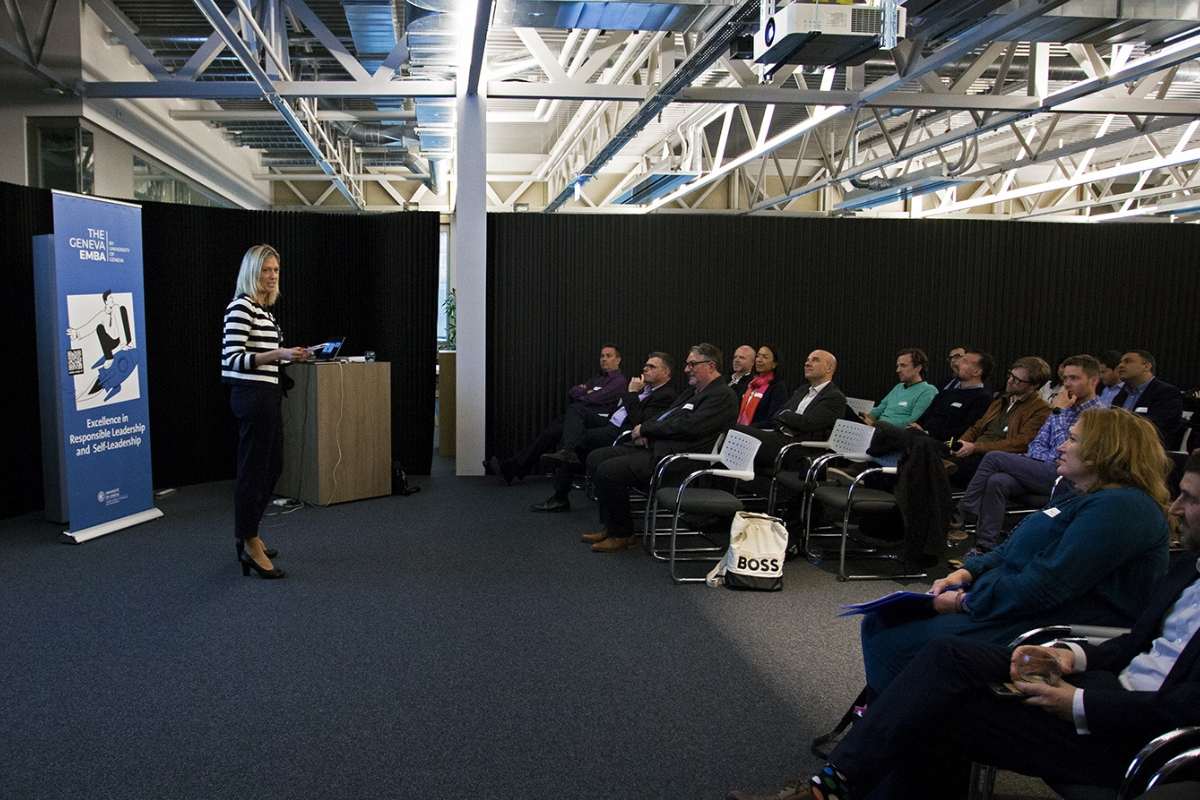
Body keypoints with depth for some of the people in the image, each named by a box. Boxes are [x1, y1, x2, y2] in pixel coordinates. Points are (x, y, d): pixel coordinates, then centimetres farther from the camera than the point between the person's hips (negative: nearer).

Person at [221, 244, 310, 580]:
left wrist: (290, 355, 11)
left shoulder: (264, 308, 16)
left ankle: (248, 534, 29)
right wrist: (278, 354, -27)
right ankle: (250, 547, 9)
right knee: (253, 469, -2)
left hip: (267, 395, 10)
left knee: (272, 467, 16)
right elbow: (232, 359, -19)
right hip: (252, 396, -10)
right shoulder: (241, 306, -13)